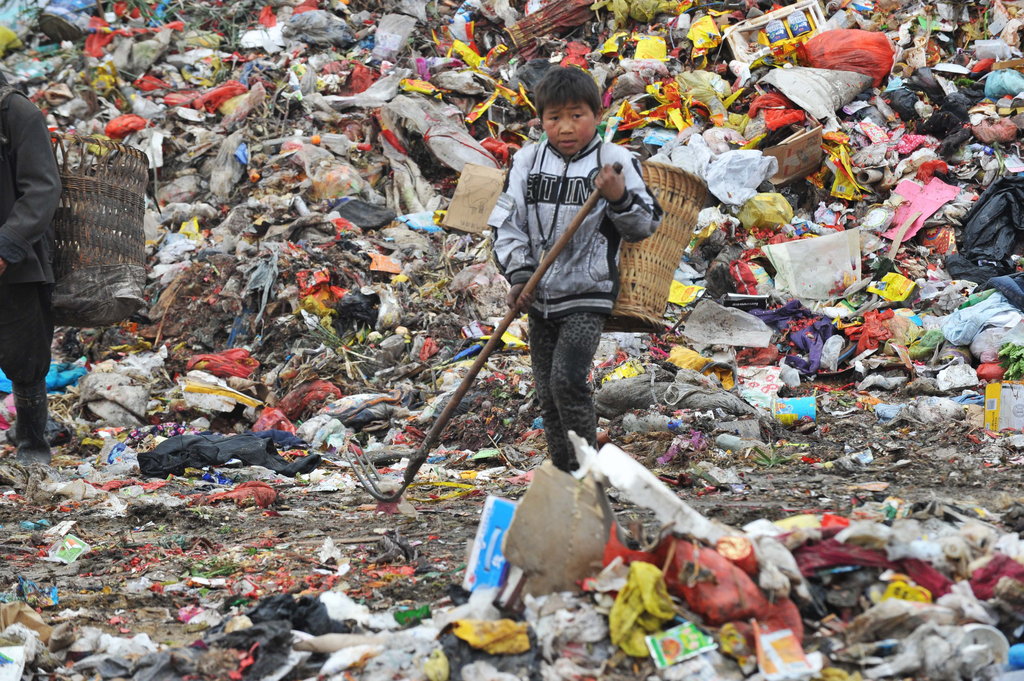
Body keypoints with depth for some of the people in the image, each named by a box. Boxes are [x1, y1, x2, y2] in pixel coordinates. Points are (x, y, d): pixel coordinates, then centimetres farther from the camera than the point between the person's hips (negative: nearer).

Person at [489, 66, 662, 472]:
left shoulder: (615, 162, -5)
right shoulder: (528, 162, 3)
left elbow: (645, 226, -4)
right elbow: (506, 223, 6)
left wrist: (620, 198, -23)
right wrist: (520, 274, -5)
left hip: (588, 296, -5)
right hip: (540, 298, 5)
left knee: (567, 381, -19)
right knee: (547, 394, 10)